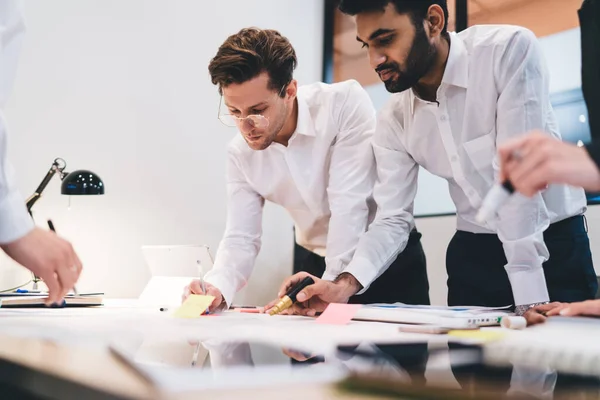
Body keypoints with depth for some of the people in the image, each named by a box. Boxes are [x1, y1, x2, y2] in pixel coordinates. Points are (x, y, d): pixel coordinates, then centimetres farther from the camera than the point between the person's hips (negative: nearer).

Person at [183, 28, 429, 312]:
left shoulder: (346, 103, -21)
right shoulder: (240, 153, -7)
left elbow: (350, 204, -27)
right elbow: (241, 238, -8)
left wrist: (340, 283, -34)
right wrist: (216, 289, -27)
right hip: (314, 265, 4)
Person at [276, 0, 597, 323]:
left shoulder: (510, 51, -21)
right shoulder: (392, 121, -5)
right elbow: (392, 219, -5)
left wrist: (530, 296, -29)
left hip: (554, 243, -4)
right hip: (472, 254, 4)